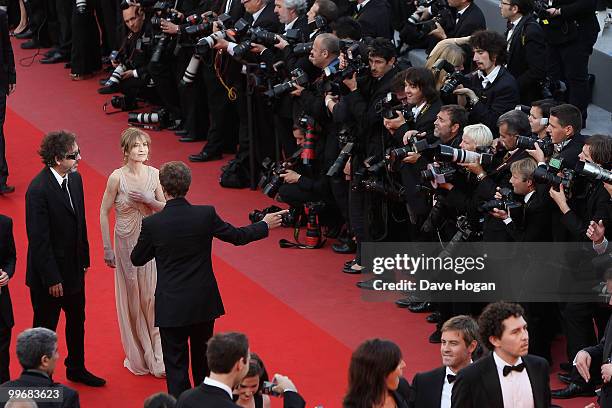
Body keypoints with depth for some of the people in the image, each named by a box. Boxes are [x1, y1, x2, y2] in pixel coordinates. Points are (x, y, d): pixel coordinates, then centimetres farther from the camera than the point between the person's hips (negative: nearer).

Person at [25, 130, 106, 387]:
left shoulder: (75, 179, -1)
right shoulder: (38, 190, -26)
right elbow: (39, 239, -23)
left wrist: (84, 260, 12)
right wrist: (52, 279, -20)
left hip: (73, 268, 8)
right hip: (49, 273, -8)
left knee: (77, 320, 23)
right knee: (45, 327, 8)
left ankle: (76, 368, 42)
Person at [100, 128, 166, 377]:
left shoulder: (154, 175, -4)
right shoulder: (117, 178, -12)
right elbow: (104, 212, -5)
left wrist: (149, 200, -17)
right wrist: (107, 248, -5)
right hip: (126, 242, -2)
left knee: (152, 296, 2)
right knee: (132, 298, 9)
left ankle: (157, 354, 14)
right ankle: (138, 355, 23)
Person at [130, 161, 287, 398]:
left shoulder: (152, 223, -15)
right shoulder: (206, 215, -12)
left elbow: (137, 259, -1)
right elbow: (237, 236, 3)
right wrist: (265, 225, 20)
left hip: (171, 307, -3)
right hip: (204, 303, 3)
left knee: (176, 366, 5)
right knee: (203, 358, 23)